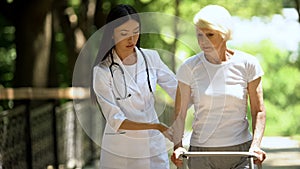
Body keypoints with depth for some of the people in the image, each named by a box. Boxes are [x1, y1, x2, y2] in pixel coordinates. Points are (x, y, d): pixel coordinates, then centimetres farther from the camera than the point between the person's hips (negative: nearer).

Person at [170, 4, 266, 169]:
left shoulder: (247, 64, -2)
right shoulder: (189, 67, -1)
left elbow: (258, 111, 3)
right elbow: (179, 113, 2)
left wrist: (255, 145, -10)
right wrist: (178, 145, -12)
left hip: (240, 151, -1)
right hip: (201, 153, 1)